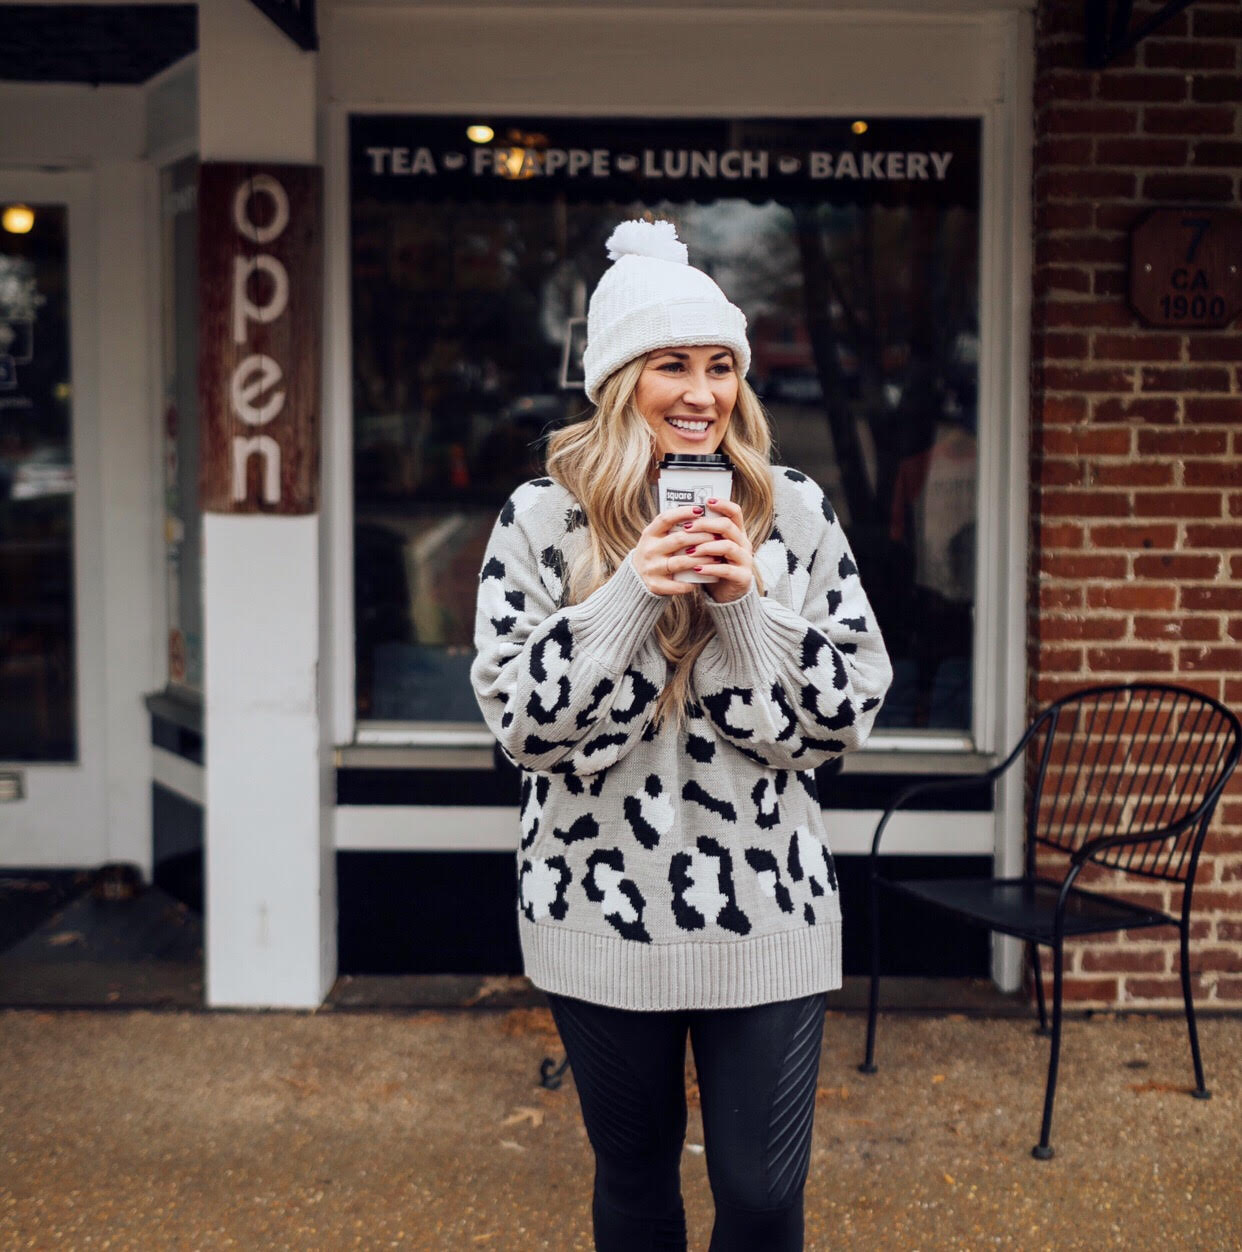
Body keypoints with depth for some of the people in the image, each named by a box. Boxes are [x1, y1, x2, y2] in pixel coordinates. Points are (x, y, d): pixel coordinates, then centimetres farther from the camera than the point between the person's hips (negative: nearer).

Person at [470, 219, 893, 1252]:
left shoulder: (796, 515, 0)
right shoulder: (541, 520, -3)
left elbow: (850, 712, -1)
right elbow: (520, 720, -8)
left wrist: (747, 599, -16)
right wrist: (632, 591, -18)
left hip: (766, 913, 0)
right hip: (601, 914, 0)